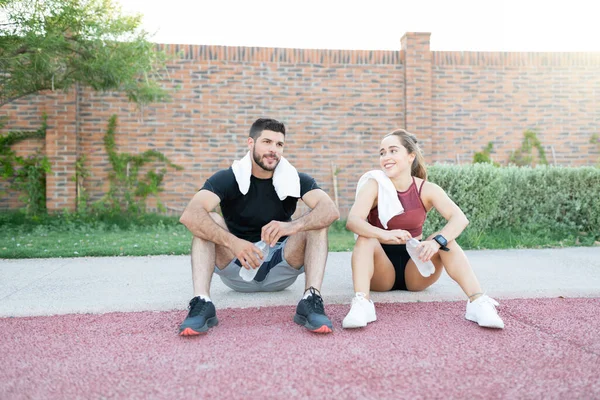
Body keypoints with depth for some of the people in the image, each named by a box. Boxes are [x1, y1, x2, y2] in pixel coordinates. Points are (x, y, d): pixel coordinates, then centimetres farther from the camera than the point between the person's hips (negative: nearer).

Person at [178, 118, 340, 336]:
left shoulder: (295, 180, -7)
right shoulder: (227, 178, -10)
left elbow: (331, 210, -25)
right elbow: (190, 215, -29)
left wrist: (293, 226, -45)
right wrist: (233, 242, -45)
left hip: (281, 269, 1)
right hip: (237, 269, -1)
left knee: (316, 221, -20)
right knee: (207, 221, -24)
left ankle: (312, 300, -35)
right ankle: (201, 302, -36)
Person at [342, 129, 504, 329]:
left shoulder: (426, 190, -6)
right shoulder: (374, 185, -10)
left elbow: (460, 218, -21)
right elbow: (353, 220, -27)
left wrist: (437, 241, -41)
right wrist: (385, 235, -46)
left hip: (415, 268, 1)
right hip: (382, 270, -1)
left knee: (445, 240, -22)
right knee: (365, 238, -28)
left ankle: (478, 301, -32)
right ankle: (361, 303, -44)